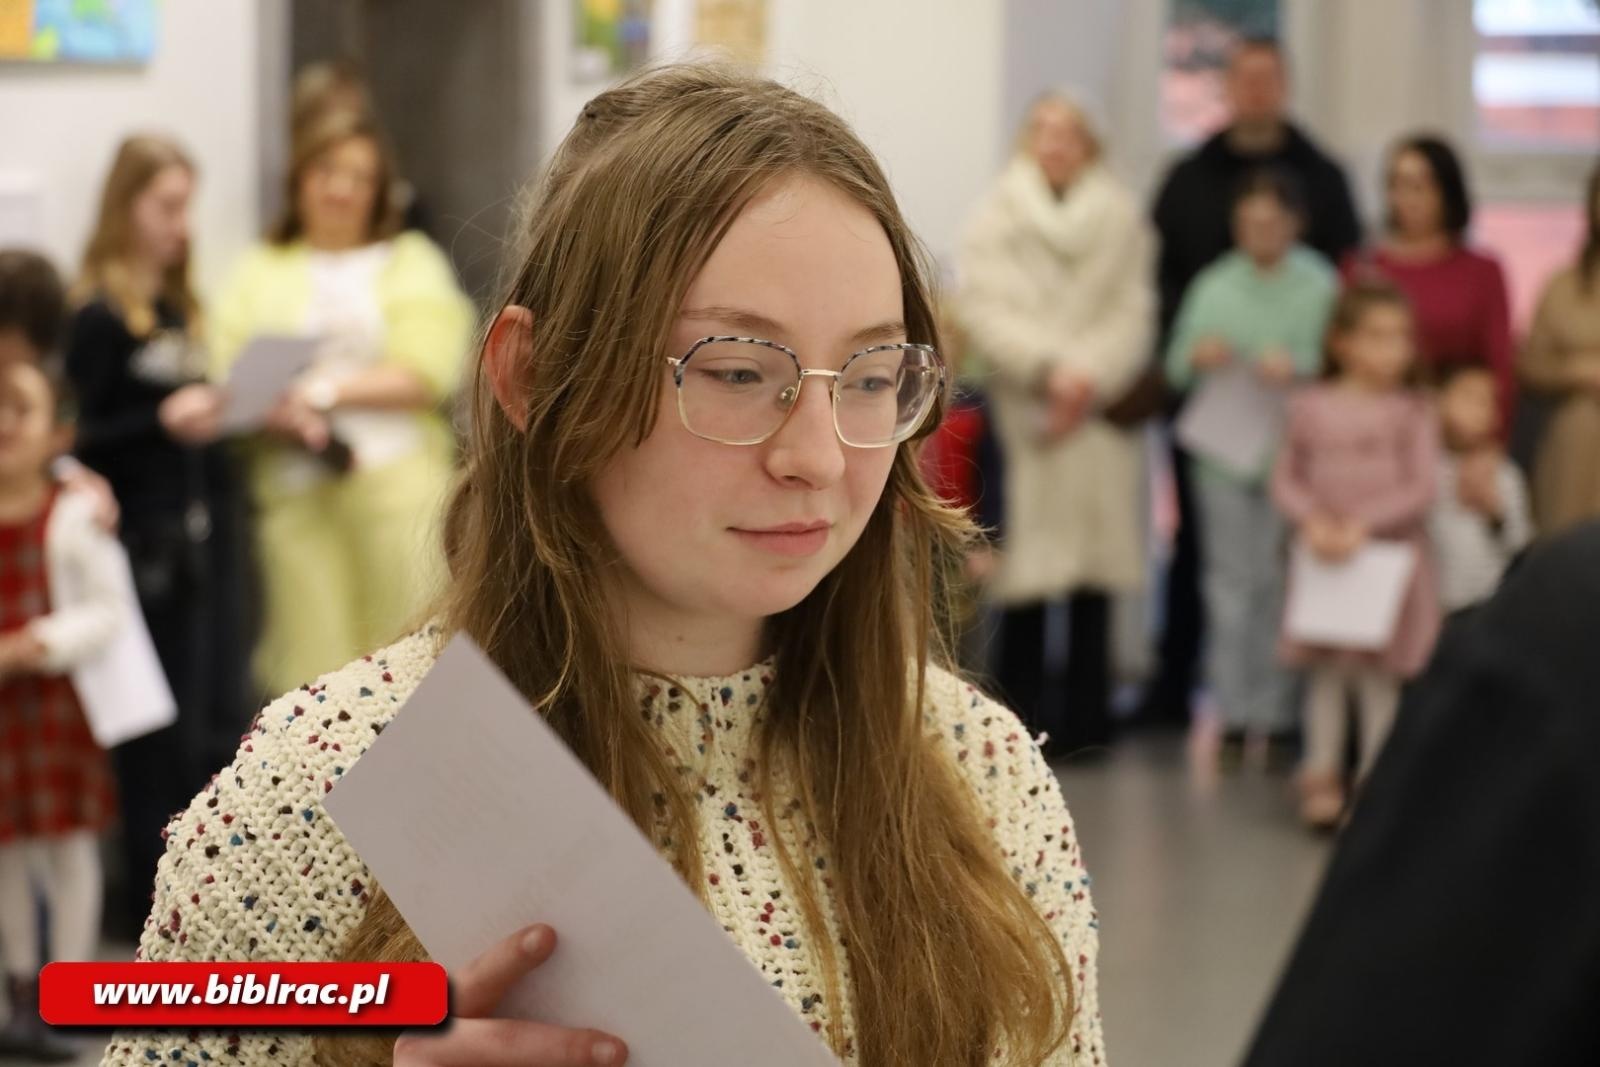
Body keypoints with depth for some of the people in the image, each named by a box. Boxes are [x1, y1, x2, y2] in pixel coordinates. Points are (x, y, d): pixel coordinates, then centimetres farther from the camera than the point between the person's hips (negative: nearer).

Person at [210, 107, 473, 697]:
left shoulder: (411, 260, 13)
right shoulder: (258, 272, 17)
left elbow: (425, 376, 0)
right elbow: (228, 376, 5)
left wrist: (325, 391, -6)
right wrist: (279, 413, -15)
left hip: (399, 480, -1)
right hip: (296, 490, 1)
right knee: (310, 662, -6)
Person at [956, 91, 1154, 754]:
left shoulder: (1120, 218, 8)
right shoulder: (998, 215, 4)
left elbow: (1132, 313, 3)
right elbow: (984, 308, -4)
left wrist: (1089, 375, -11)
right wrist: (1049, 367, -14)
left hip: (1100, 410, 2)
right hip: (1023, 405, -2)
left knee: (1095, 552, 2)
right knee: (1027, 560, -4)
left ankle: (1085, 712, 9)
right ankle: (1022, 714, 3)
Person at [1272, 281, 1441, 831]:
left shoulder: (1412, 413, -5)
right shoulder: (1311, 407, 1)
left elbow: (1422, 488, -10)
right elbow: (1286, 478, 5)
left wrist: (1362, 524, -18)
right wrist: (1312, 520, -13)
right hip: (1325, 558, 2)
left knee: (1380, 674, 3)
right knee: (1325, 671, 9)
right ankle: (1322, 776, 19)